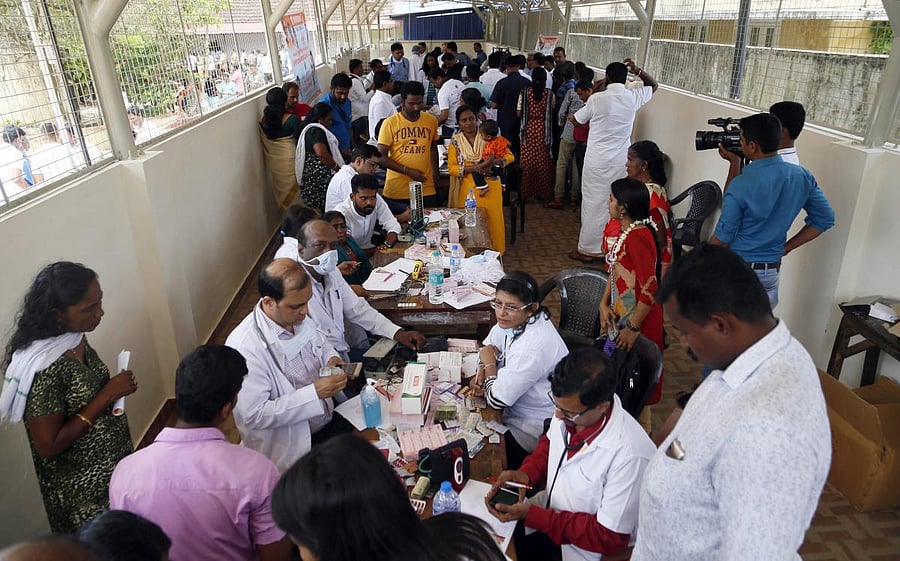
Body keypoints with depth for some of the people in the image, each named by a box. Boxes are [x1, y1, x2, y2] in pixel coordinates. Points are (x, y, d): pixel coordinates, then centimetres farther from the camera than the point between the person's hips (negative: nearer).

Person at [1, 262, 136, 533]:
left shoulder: (77, 339, -4)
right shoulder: (43, 367, -28)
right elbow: (49, 446, -24)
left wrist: (117, 389, -3)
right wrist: (108, 394, -26)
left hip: (116, 465, 7)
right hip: (84, 492, -7)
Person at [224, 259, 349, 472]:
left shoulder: (298, 317, -3)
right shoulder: (245, 347, -24)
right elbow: (254, 415, -23)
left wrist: (331, 357, -4)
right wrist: (315, 392, -27)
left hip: (331, 418, 7)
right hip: (293, 447, -7)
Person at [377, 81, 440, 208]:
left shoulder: (431, 121, 7)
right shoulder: (390, 123, -4)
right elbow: (381, 157, -6)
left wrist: (435, 175, 15)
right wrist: (408, 171, -14)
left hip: (427, 191, 3)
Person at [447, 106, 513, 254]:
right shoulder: (455, 141, 4)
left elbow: (509, 156, 3)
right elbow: (451, 168, -3)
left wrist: (493, 162, -18)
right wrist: (474, 168, -16)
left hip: (490, 187, 1)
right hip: (468, 189, 0)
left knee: (493, 221, 1)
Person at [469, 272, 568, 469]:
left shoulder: (534, 346, -34)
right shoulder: (515, 320, -8)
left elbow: (497, 399, -26)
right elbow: (489, 347, 12)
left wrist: (489, 364, -10)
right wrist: (481, 372, -8)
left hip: (533, 429, -8)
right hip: (517, 406, 8)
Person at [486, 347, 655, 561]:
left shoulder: (630, 455, -33)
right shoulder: (570, 406, -15)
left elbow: (610, 538, -22)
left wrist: (531, 516, -24)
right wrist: (526, 473, -11)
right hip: (546, 508, 6)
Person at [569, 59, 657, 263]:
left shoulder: (597, 99, -11)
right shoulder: (633, 97, -1)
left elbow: (578, 120, 6)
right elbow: (653, 86, 21)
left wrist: (570, 117, 29)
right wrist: (638, 71, 6)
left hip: (597, 160, -3)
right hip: (620, 161, 4)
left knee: (593, 204, 4)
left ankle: (588, 249, 10)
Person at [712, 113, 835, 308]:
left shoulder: (741, 185, -23)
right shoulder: (802, 176, -4)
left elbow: (723, 237, -16)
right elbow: (825, 219, 4)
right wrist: (786, 247, 8)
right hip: (771, 270, 5)